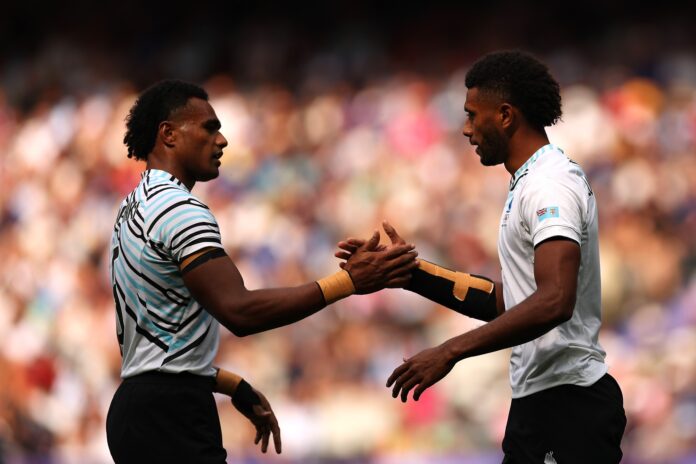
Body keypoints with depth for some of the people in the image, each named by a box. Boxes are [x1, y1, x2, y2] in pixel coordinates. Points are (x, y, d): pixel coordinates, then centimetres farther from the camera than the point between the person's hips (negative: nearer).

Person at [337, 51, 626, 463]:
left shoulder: (551, 185, -15)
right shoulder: (534, 182, 18)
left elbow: (554, 302, -29)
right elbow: (505, 303, 18)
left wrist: (450, 351, -29)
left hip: (565, 406, -10)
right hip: (541, 400, 10)